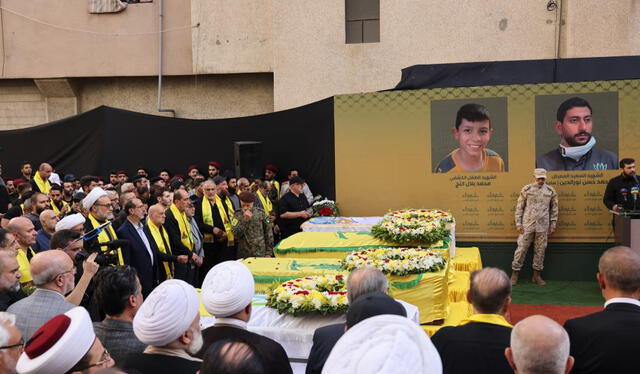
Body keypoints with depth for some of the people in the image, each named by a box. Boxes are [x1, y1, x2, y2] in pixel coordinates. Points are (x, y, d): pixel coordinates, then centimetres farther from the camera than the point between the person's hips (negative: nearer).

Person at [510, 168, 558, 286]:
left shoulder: (551, 191, 4)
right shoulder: (526, 189, -1)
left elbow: (554, 209, 9)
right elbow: (519, 207, 1)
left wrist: (553, 225, 5)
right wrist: (518, 223, -4)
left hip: (543, 227, 2)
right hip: (527, 226, -2)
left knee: (540, 250, 8)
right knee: (521, 249, 0)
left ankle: (537, 275, 19)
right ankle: (515, 273, 8)